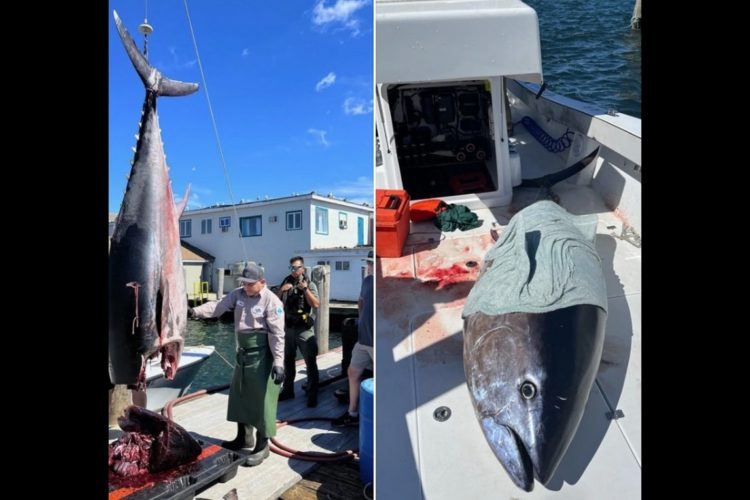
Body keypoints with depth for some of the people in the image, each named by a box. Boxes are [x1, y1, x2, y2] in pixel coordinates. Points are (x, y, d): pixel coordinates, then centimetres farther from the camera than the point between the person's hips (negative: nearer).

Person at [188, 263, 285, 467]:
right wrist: (195, 311, -22)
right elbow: (218, 306, -4)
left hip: (261, 355, -8)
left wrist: (278, 362, -21)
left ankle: (262, 446, 12)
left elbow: (277, 334, -18)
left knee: (262, 399, -2)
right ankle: (244, 438, 37)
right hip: (243, 353, 8)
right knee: (239, 396, 19)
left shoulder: (271, 301, -16)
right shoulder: (238, 294, 3)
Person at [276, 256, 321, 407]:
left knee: (311, 363, -3)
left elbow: (316, 304, -16)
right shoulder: (286, 282, 7)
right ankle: (288, 390, 31)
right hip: (288, 328, 4)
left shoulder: (309, 284, -4)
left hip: (305, 330, -4)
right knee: (288, 361, 16)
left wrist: (306, 289, -25)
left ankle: (312, 395, 6)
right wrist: (281, 290, -14)